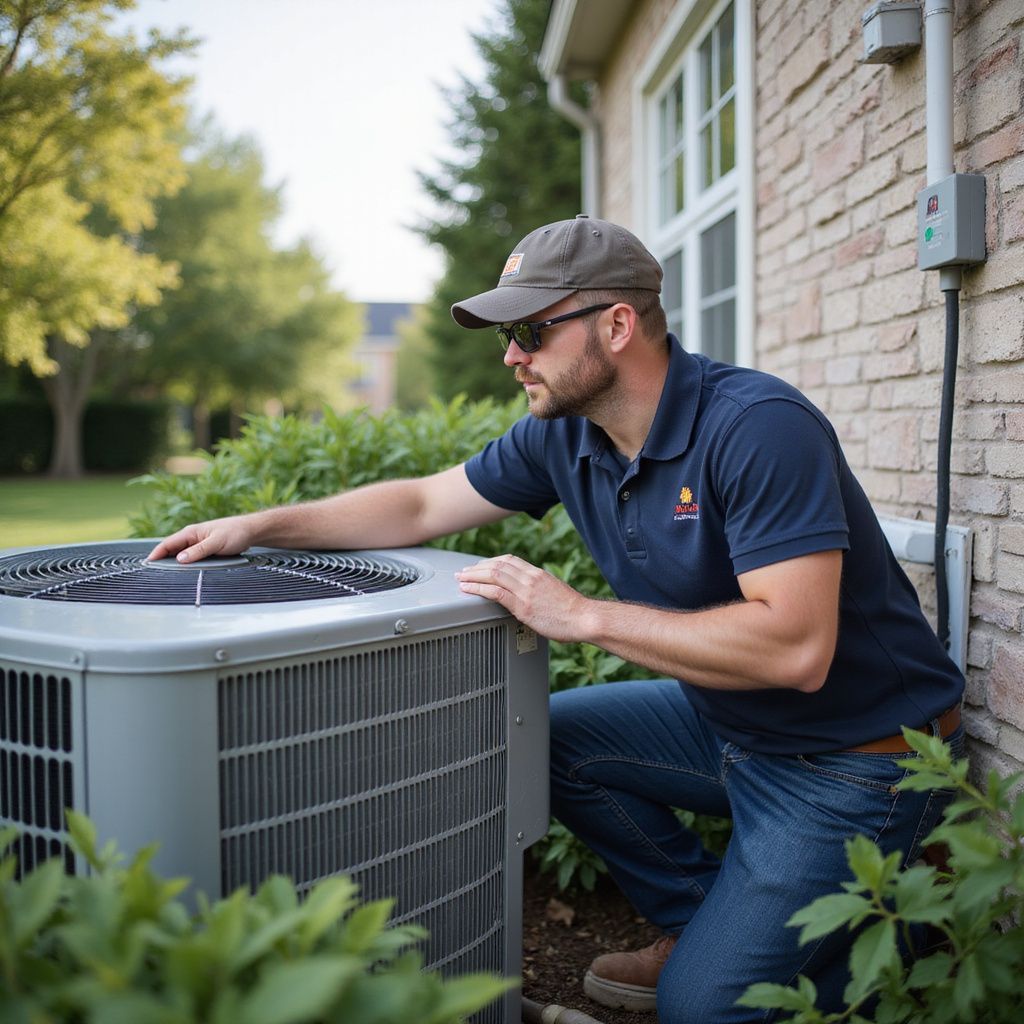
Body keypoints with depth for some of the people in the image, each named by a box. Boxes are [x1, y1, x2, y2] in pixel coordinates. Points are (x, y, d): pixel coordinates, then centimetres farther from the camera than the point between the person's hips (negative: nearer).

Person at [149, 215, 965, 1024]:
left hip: (852, 758, -8)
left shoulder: (759, 428, -27)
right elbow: (420, 506, 6)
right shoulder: (564, 432, -3)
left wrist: (584, 616, -31)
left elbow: (795, 647, -35)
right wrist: (257, 527, 0)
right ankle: (697, 919, 19)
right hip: (728, 721, 8)